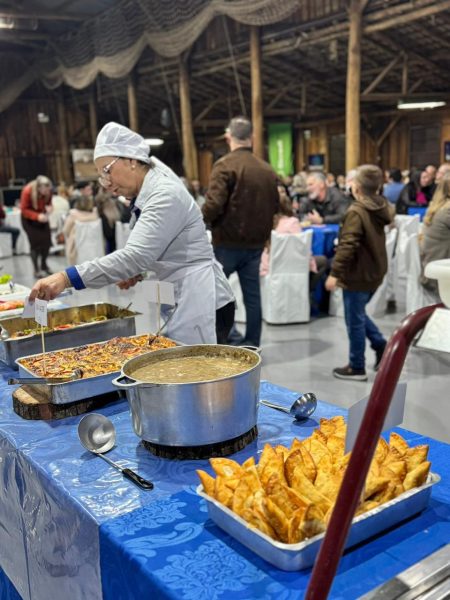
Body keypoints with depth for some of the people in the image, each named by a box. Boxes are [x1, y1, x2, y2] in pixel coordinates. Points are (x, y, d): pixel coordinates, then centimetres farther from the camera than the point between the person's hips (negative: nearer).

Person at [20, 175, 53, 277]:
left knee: (47, 241, -1)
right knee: (35, 242, -10)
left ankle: (44, 264, 21)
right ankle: (36, 269, 3)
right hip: (29, 219, -4)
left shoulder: (48, 191, -19)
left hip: (42, 217, 4)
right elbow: (24, 210, -20)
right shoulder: (27, 191, -29)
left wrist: (49, 208, -24)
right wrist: (37, 216, -35)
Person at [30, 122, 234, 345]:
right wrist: (135, 272, 0)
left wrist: (67, 278, -34)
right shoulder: (145, 196, 13)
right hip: (181, 303, 9)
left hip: (199, 300, -9)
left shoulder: (166, 195, -18)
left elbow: (135, 255, -29)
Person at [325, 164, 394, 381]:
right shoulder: (381, 208, 6)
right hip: (375, 271, 9)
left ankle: (357, 368, 12)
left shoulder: (356, 212, -19)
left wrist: (335, 273, -24)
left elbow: (347, 246, -25)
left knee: (354, 320, 2)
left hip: (358, 274, -9)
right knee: (358, 314, 24)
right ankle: (381, 345, 19)